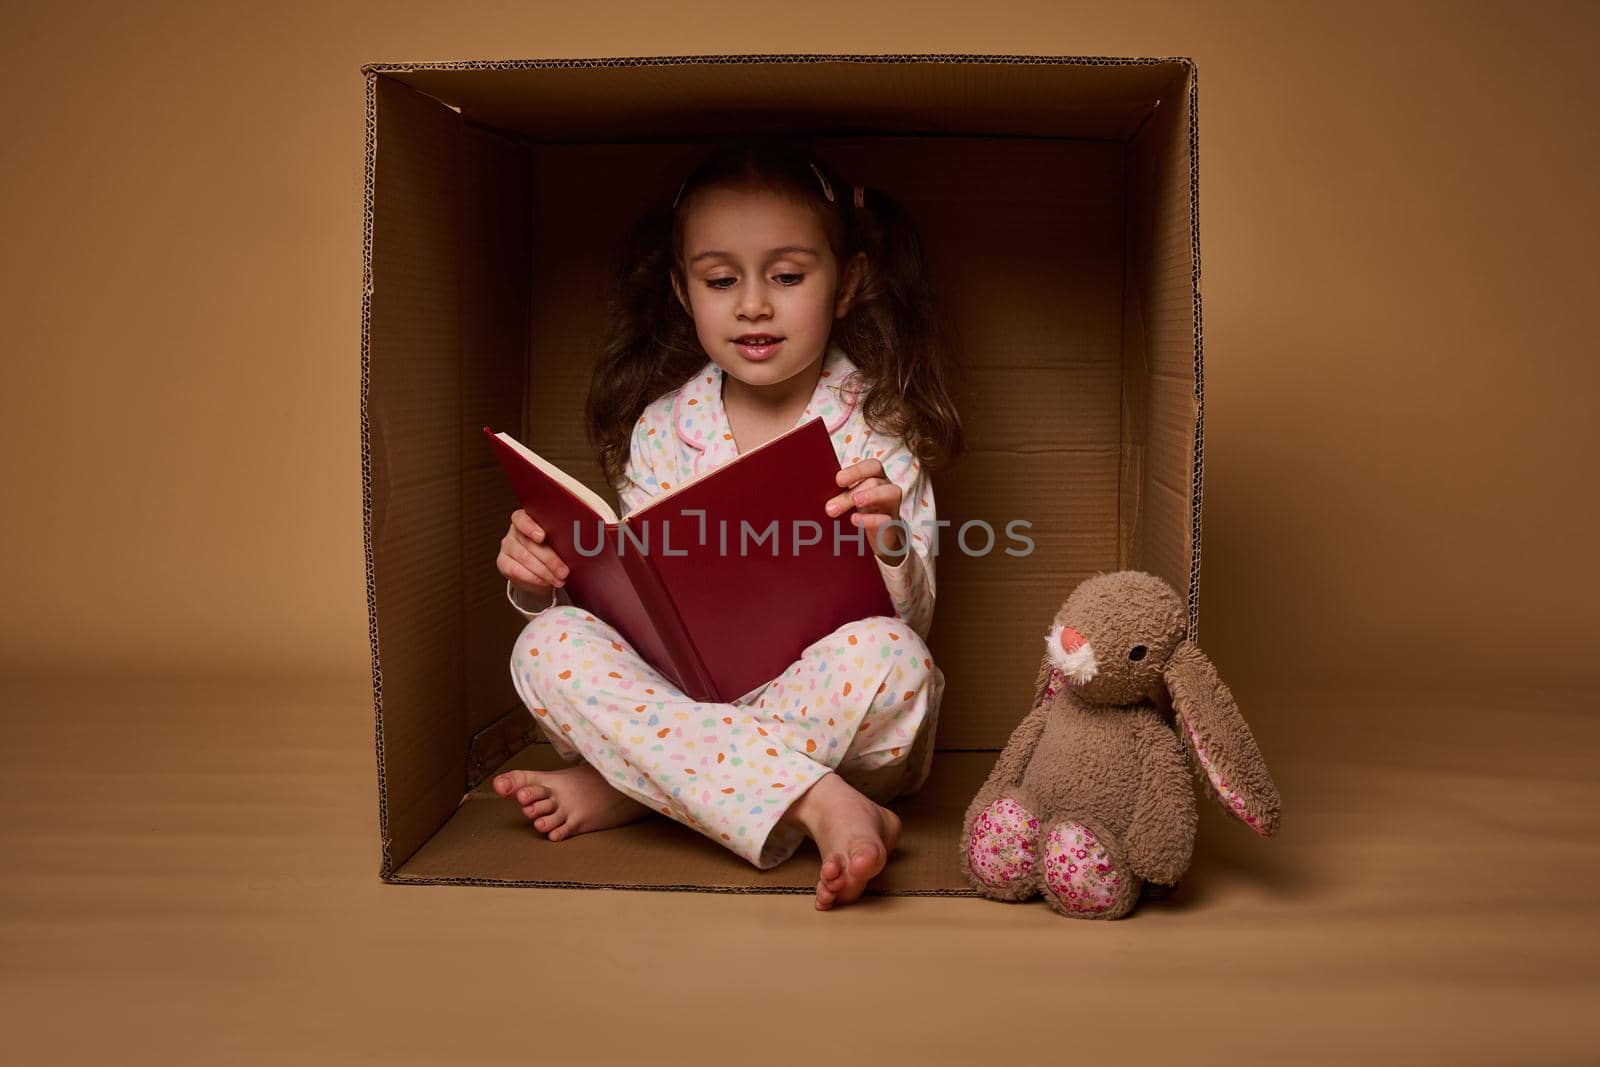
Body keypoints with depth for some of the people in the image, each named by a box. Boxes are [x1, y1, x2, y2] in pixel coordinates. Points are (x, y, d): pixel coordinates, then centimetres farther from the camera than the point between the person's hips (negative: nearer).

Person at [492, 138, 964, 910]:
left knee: (887, 659, -34)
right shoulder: (663, 427, 4)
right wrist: (549, 580, -12)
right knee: (549, 647, -23)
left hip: (824, 704, -2)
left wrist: (887, 549, -30)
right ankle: (817, 804, -31)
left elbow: (913, 622, -8)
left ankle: (630, 785, -19)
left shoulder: (875, 429, -3)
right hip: (685, 695, 2)